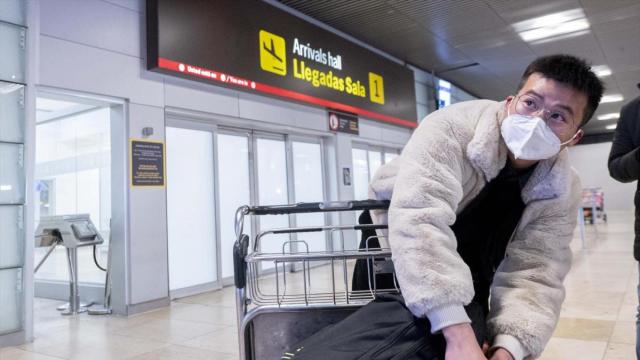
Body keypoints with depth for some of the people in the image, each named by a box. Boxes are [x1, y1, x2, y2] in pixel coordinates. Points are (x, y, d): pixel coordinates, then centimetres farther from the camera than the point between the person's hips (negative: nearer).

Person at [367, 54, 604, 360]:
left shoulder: (561, 192, -16)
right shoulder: (452, 128, -32)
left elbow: (533, 274, -23)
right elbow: (418, 218, -46)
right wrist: (458, 333, -53)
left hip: (468, 273, 4)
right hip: (395, 247, -3)